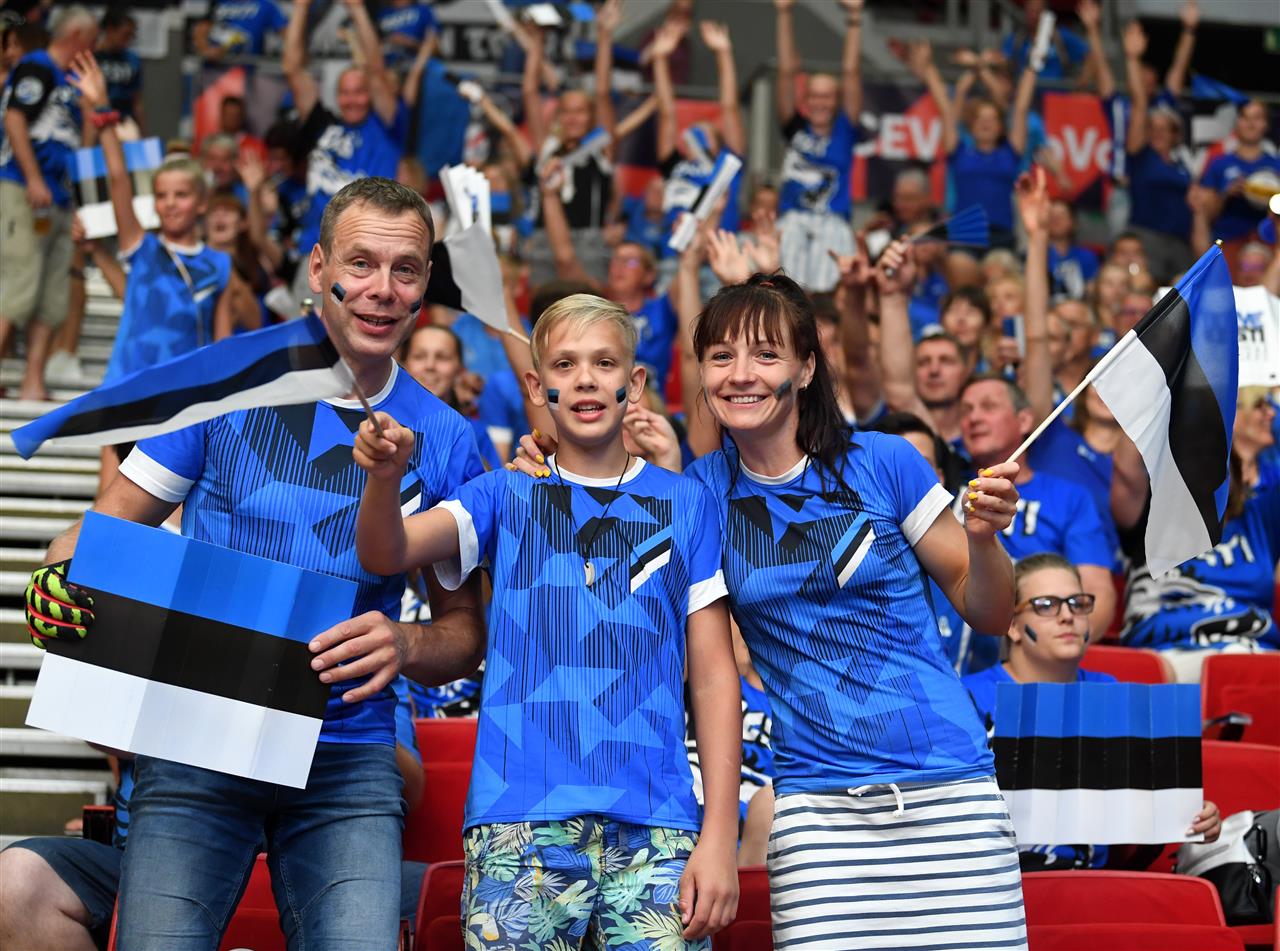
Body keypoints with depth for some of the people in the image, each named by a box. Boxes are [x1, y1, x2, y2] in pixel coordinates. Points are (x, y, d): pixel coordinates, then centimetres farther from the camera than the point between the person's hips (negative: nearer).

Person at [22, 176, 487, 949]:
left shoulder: (446, 441, 6)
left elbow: (465, 630, 9)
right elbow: (110, 525, 7)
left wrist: (407, 646, -12)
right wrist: (60, 581, -14)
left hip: (346, 757, 1)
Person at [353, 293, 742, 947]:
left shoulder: (685, 504, 11)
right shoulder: (504, 495, 12)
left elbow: (713, 675, 7)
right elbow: (386, 553, -4)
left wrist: (720, 836, -1)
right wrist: (384, 475, -26)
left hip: (654, 827, 0)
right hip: (520, 824, 0)